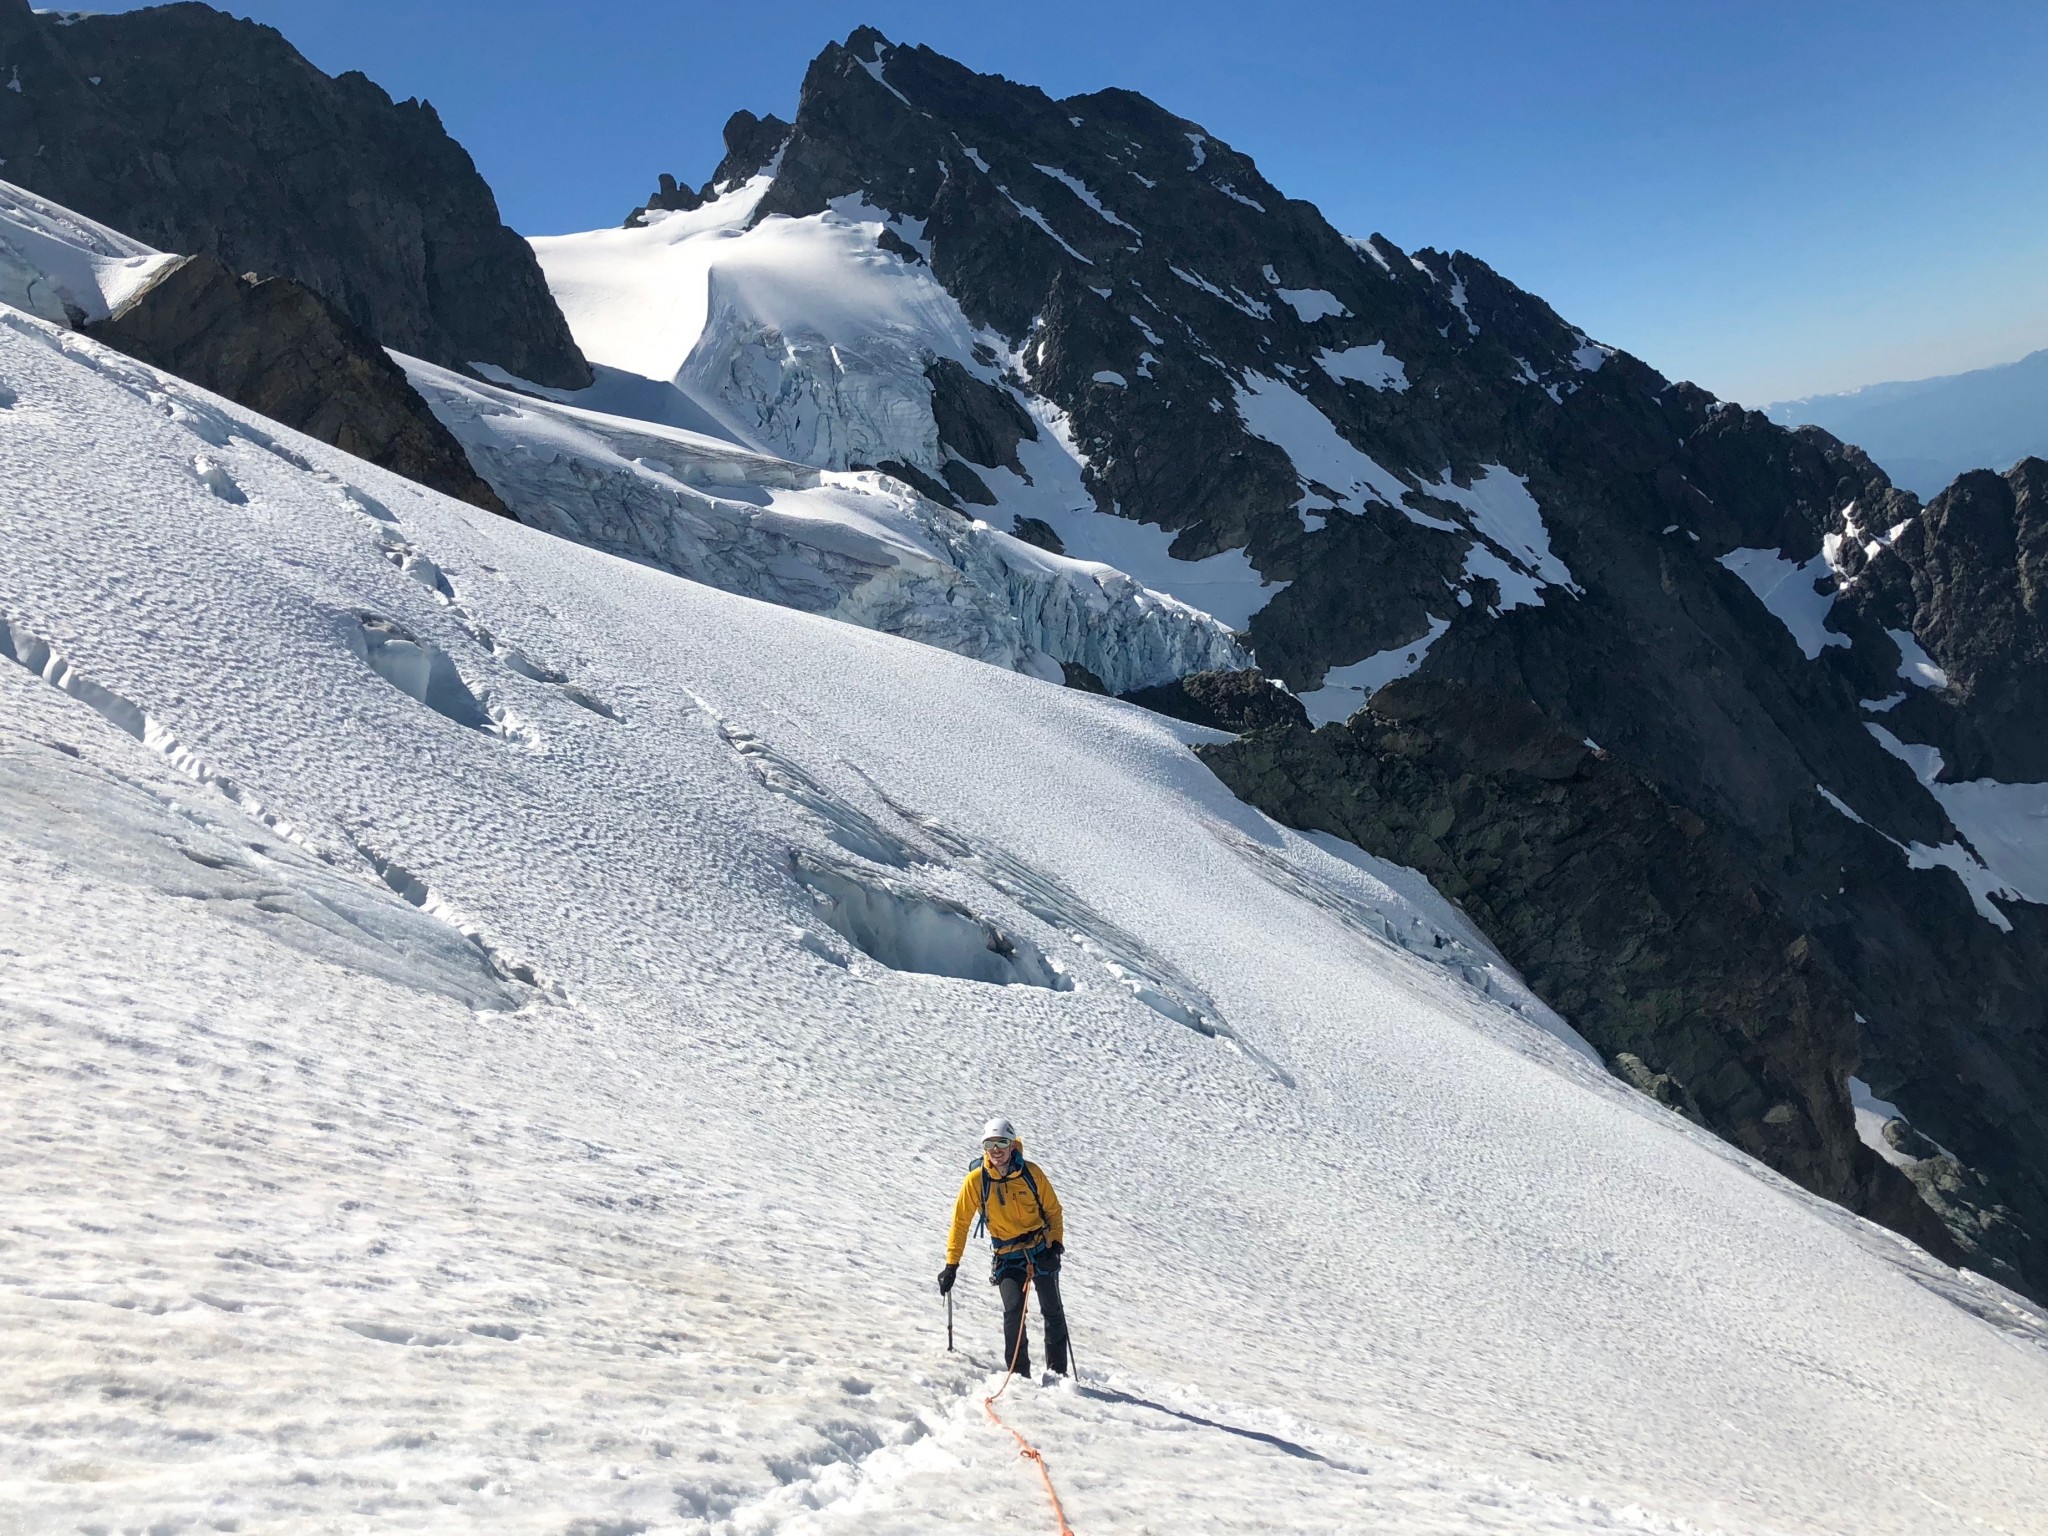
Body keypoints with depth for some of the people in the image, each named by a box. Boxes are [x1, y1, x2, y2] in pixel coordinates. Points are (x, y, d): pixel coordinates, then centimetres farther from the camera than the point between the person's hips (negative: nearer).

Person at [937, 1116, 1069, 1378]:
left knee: (1053, 1311, 8)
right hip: (1008, 1256, -1)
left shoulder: (1031, 1173, -10)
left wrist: (1056, 1243, -12)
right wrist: (951, 1264, -7)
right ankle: (1019, 1373, -10)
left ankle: (1058, 1371, 25)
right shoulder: (976, 1180, -12)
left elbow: (1053, 1209, 2)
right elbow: (961, 1221, -5)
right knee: (1013, 1309, -19)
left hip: (1041, 1250, 1)